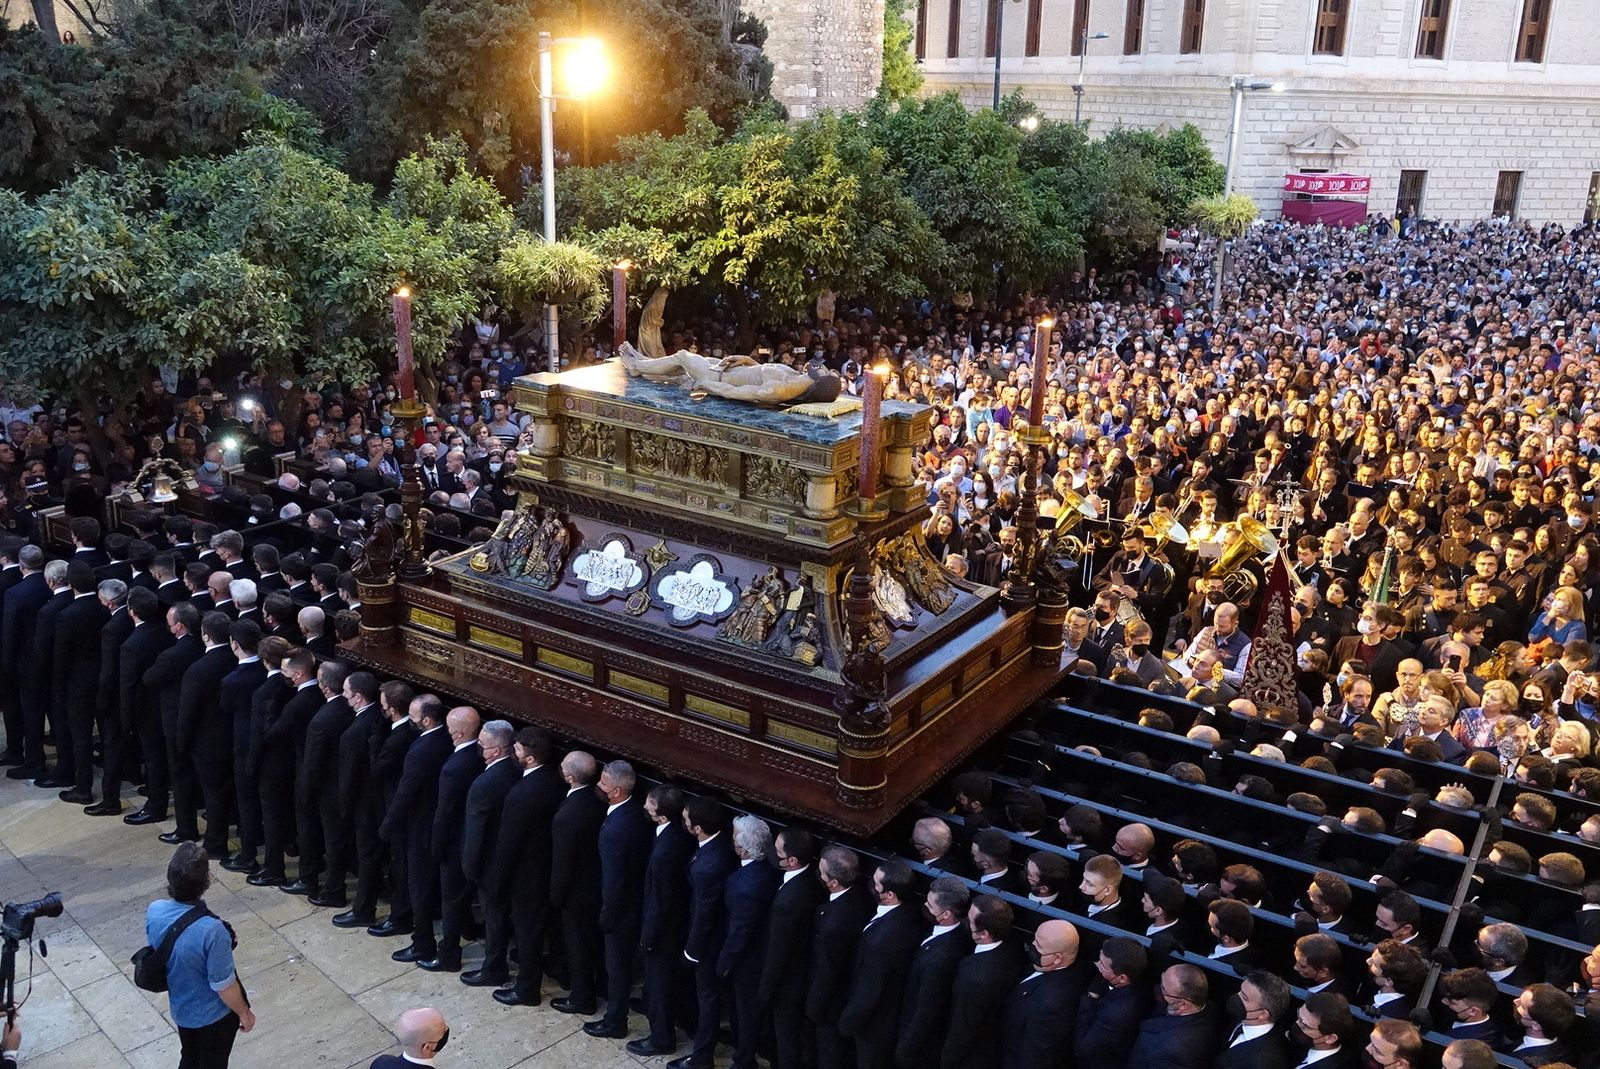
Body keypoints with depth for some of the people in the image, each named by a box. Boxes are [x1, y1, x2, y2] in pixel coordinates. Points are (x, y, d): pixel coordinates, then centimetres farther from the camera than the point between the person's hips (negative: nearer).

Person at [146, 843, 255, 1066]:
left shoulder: (154, 911, -20)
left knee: (189, 1059, 30)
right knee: (212, 1064, 21)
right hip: (214, 1014, -5)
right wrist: (244, 1013, -8)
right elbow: (224, 986, -25)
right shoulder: (211, 930, -38)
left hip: (180, 1008, 5)